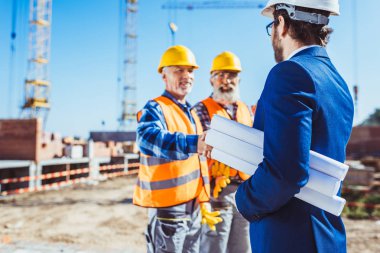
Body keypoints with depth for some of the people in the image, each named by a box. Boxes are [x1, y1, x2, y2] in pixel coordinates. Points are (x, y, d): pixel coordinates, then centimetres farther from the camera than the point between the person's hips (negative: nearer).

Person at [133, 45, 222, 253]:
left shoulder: (191, 113, 15)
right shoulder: (155, 109, -10)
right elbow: (148, 138, -34)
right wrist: (191, 143, -50)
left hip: (193, 206, 8)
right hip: (168, 207, -8)